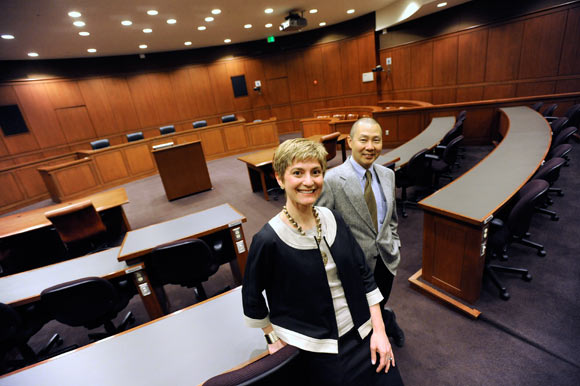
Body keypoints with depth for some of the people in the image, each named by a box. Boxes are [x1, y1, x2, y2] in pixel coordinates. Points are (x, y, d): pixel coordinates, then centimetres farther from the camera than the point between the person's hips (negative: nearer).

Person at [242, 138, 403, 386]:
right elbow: (252, 296, -7)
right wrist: (274, 339, -1)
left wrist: (379, 330, -2)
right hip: (316, 352, -4)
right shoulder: (269, 239, -22)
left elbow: (363, 273, -1)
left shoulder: (333, 219, -8)